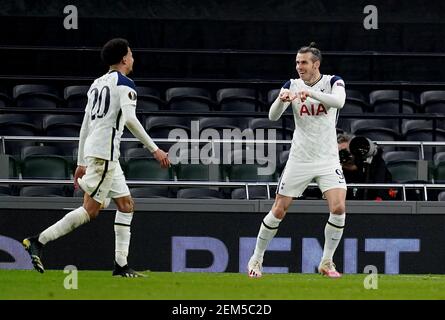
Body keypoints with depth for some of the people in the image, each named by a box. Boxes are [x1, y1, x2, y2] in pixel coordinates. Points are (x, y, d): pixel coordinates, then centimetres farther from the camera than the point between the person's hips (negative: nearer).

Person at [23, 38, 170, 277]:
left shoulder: (97, 84, 21)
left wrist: (81, 163, 23)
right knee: (91, 209, -10)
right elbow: (129, 119, -18)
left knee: (126, 204, 11)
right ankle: (39, 241, -13)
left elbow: (85, 125, 21)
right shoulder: (124, 84, -4)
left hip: (92, 150, 9)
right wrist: (154, 149, -15)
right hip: (105, 152, -9)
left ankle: (121, 265, 6)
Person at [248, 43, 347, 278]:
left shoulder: (333, 82, -3)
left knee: (338, 208, -17)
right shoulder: (292, 86, 1)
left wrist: (311, 93, -38)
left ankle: (326, 263, -1)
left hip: (328, 159, -1)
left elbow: (339, 101, -25)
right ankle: (256, 259, 17)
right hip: (299, 159, 1)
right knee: (279, 210, 0)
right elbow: (273, 116, -9)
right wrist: (281, 99, -29)